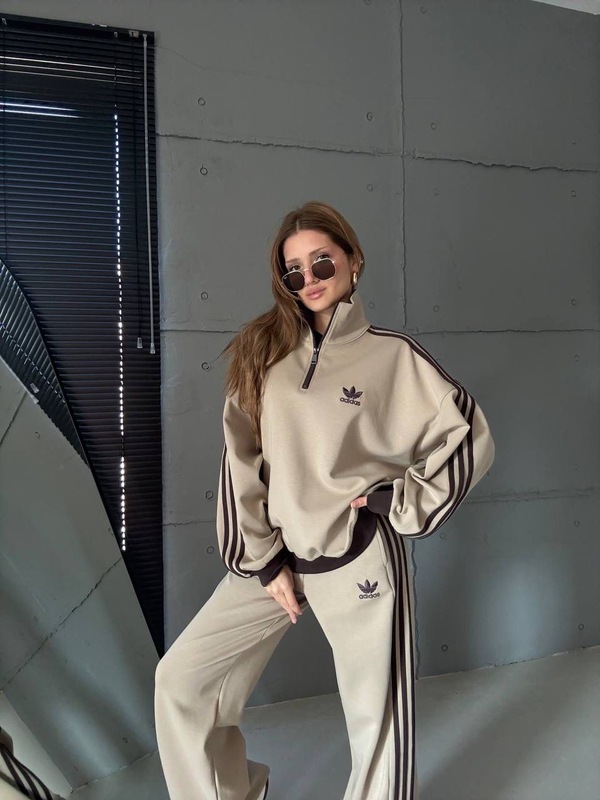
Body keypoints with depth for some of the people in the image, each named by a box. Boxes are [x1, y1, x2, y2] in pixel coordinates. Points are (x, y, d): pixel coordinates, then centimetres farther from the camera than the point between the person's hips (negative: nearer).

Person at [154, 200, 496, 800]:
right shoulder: (263, 352, 5)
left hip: (360, 560, -3)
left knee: (375, 716, 9)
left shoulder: (391, 355, -4)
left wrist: (401, 503, -7)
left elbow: (469, 436, -2)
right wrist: (262, 560, -3)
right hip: (278, 554, 4)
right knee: (180, 679, 4)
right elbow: (240, 460, 1)